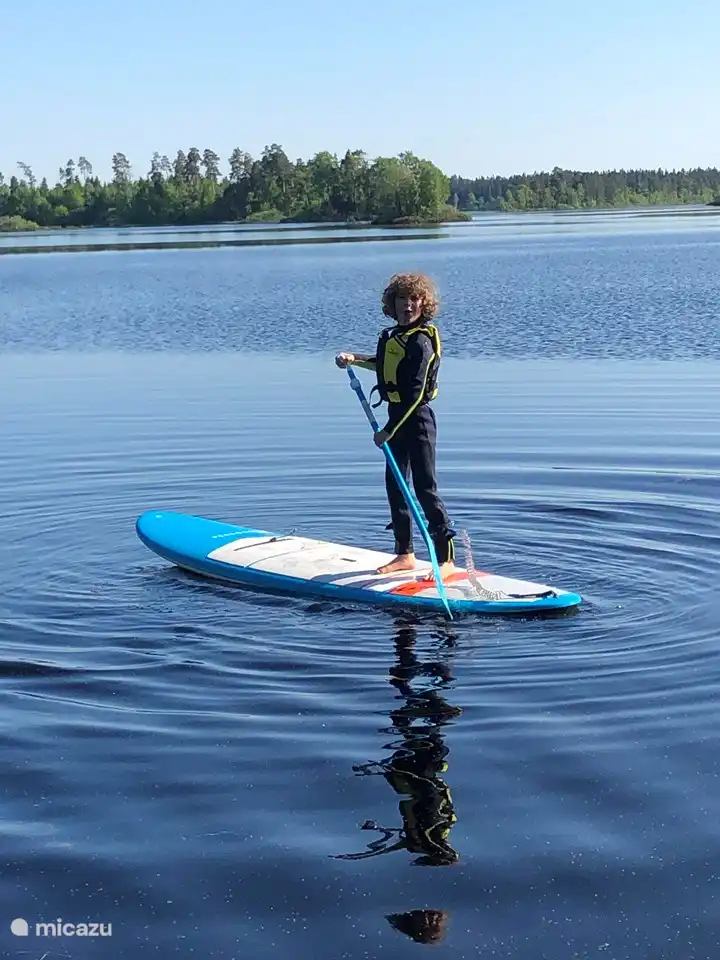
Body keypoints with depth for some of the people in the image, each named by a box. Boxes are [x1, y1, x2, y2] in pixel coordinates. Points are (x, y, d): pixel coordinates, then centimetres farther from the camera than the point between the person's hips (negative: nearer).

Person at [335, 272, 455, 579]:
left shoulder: (421, 341, -18)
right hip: (397, 418, 9)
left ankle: (446, 558, 1)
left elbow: (415, 394, -22)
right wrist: (354, 358, 21)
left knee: (425, 488, -6)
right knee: (395, 485, 13)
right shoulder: (393, 336, 10)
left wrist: (388, 430, -22)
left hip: (417, 421, -9)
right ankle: (405, 554, 24)